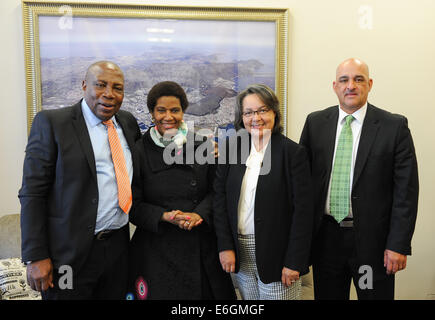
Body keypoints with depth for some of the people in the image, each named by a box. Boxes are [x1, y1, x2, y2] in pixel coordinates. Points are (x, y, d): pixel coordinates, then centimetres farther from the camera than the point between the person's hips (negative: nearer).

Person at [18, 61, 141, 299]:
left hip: (118, 246, 5)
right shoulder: (51, 122, -9)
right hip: (70, 253, -5)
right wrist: (36, 257, -13)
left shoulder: (128, 121, 6)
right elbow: (32, 193, -10)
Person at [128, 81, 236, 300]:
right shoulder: (139, 151, -2)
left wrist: (199, 214, -13)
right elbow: (133, 205, -2)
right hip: (157, 250, -2)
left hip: (202, 247, 2)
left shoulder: (202, 145, 4)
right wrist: (165, 216, -17)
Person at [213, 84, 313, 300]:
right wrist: (225, 246, -3)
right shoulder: (231, 149, 3)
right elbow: (220, 199, 3)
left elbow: (303, 211, -9)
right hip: (239, 253, 3)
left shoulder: (293, 152, -7)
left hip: (276, 254, -3)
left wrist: (294, 262, -12)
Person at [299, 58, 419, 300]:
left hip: (373, 239, -2)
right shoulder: (315, 123, 3)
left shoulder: (395, 126, -5)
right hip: (325, 237, 2)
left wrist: (399, 245, -9)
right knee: (327, 296, 16)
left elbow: (406, 189, -6)